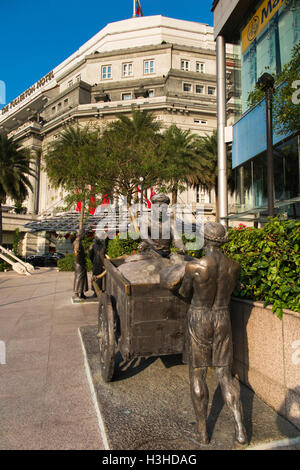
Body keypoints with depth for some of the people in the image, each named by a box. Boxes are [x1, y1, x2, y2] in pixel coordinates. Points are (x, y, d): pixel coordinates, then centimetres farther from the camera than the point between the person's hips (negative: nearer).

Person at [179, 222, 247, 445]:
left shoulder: (194, 267, -21)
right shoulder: (234, 267, -7)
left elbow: (185, 293, -4)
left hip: (199, 320, -3)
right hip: (223, 319, 4)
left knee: (197, 374, 14)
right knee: (224, 374, 19)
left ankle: (203, 431, 27)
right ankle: (240, 426, 13)